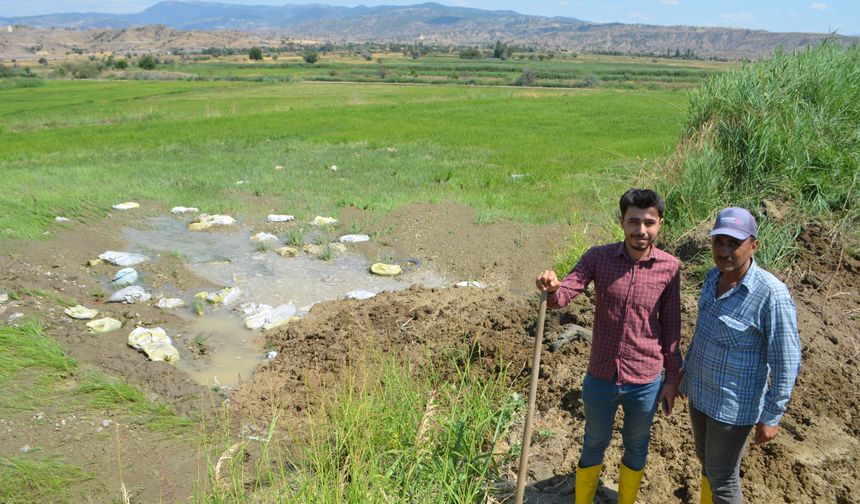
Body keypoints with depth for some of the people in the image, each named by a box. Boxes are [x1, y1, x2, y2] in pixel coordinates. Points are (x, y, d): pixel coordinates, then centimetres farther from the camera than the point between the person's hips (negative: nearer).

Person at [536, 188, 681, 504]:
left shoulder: (669, 267, -9)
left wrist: (672, 377, 3)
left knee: (636, 446, 23)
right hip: (600, 378, 0)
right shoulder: (598, 257, -11)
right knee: (594, 443, 21)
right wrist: (552, 289, -43)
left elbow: (671, 326, -1)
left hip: (645, 382, 0)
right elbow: (564, 294, -20)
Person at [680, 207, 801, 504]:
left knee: (721, 476, 11)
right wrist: (686, 372, 18)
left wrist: (771, 416, -14)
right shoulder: (715, 277, -5)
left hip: (734, 403, -7)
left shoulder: (771, 294, -27)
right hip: (700, 389, 7)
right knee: (706, 458, 26)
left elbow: (786, 362, -20)